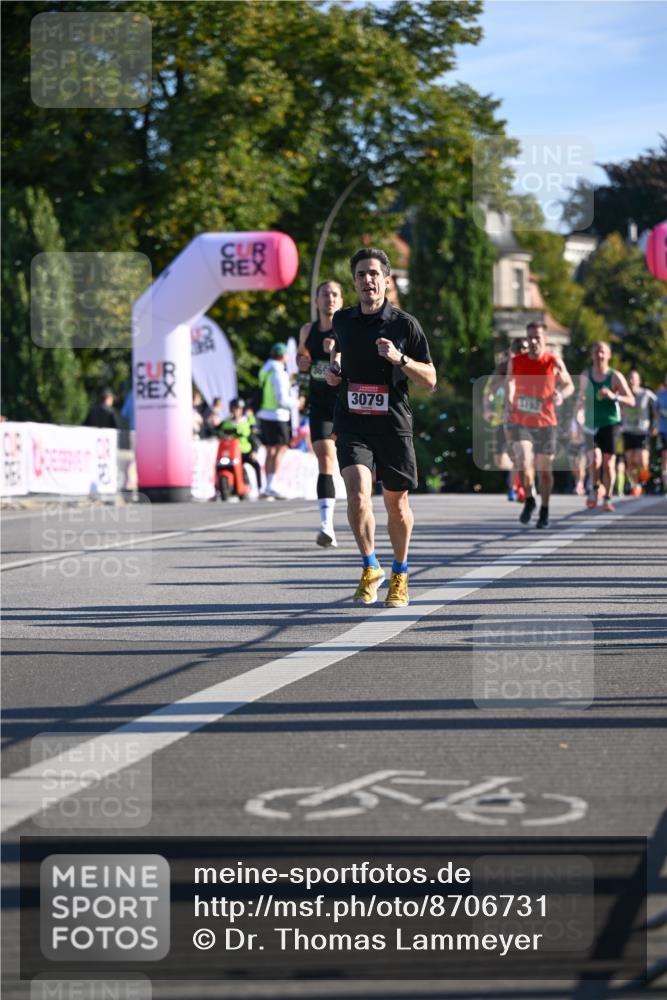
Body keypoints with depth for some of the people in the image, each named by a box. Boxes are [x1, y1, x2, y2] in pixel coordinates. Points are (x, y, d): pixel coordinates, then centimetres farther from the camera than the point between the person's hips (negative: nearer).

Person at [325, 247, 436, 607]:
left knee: (396, 503, 9)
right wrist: (333, 368, 7)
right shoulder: (342, 320, 5)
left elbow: (430, 379, -2)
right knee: (358, 494, -19)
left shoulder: (405, 324, -4)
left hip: (393, 424, -1)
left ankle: (399, 576, 30)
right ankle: (370, 568, 1)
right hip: (351, 424, 1)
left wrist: (399, 358, -18)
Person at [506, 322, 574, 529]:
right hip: (521, 422, 0)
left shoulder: (554, 362, -5)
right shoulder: (515, 362, -1)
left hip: (546, 423, 0)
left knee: (544, 469, 8)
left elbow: (569, 385, 6)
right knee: (523, 463, -19)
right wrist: (509, 401, 0)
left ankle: (544, 510, 26)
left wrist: (562, 394, -17)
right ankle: (529, 500, 6)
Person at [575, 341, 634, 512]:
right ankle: (594, 489, 8)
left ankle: (607, 500, 12)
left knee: (609, 463, -2)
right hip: (591, 425, 1)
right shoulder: (585, 375, 4)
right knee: (595, 459, -18)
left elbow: (631, 401, -10)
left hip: (611, 423, -1)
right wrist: (579, 413, 17)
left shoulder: (615, 376, -5)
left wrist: (614, 396, -26)